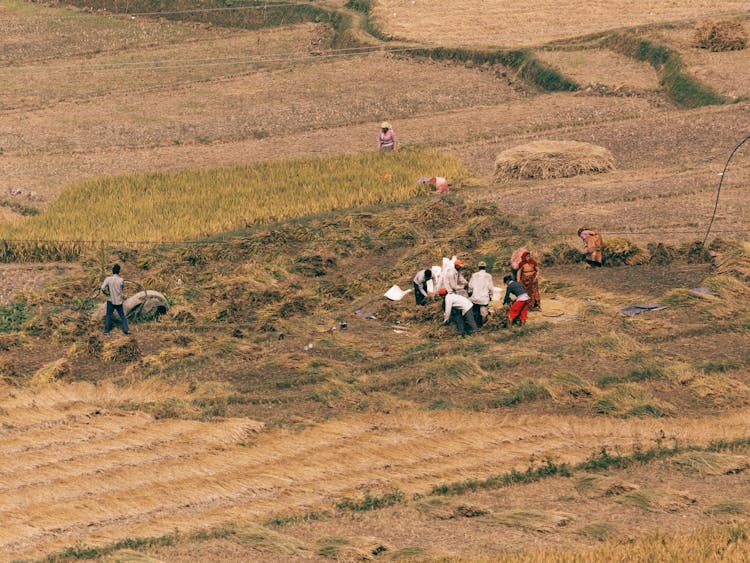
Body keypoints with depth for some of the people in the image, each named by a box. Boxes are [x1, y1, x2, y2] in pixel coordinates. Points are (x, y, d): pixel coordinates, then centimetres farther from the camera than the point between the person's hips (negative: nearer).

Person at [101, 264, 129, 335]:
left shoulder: (108, 279, -12)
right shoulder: (121, 280, -11)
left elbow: (103, 288, -19)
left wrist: (107, 293, -1)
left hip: (110, 300, 0)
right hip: (119, 301, 0)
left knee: (108, 315, 10)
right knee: (122, 315, 13)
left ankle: (106, 330, 9)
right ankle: (125, 329, 10)